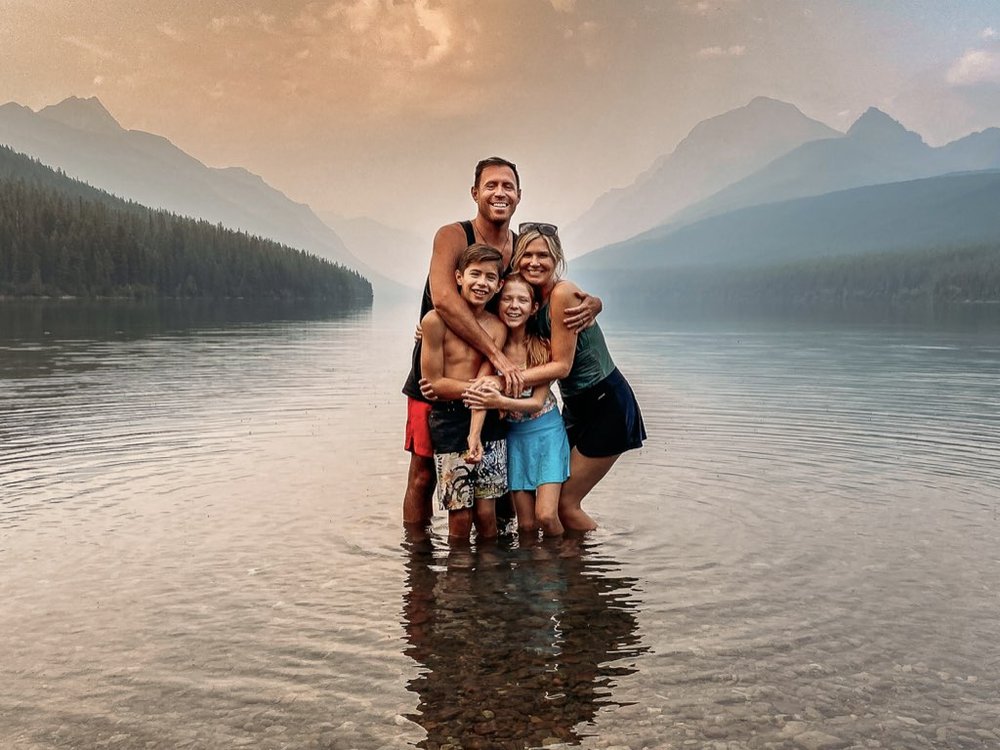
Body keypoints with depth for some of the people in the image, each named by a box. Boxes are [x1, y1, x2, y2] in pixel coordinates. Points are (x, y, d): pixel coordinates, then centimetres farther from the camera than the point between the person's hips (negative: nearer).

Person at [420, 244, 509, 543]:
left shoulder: (497, 328, 1)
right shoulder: (436, 320, -10)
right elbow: (434, 383, -8)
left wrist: (476, 434, -20)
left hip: (486, 420, 3)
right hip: (448, 421, -3)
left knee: (486, 514, 4)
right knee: (460, 518, 0)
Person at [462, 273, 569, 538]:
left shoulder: (543, 346, -14)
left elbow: (537, 402, -14)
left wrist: (501, 402, -30)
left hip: (546, 431, -2)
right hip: (514, 436, 2)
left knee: (546, 515, -12)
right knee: (526, 524, 3)